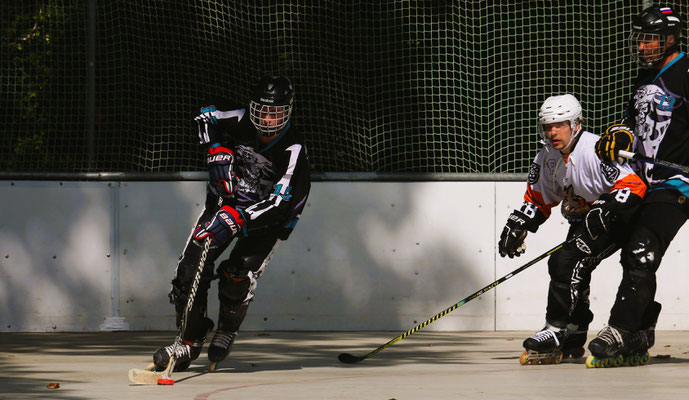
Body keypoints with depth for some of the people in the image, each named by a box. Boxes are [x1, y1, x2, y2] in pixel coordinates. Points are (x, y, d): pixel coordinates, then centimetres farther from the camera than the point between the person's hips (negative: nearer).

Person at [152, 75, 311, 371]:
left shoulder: (293, 151, -26)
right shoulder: (241, 122, -14)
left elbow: (278, 204, -34)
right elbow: (207, 117, 7)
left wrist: (236, 219, -46)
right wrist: (218, 152, -12)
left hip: (266, 221, -4)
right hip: (225, 200, 4)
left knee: (237, 277, -22)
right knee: (191, 267, -10)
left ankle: (227, 331, 9)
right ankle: (190, 342, 5)